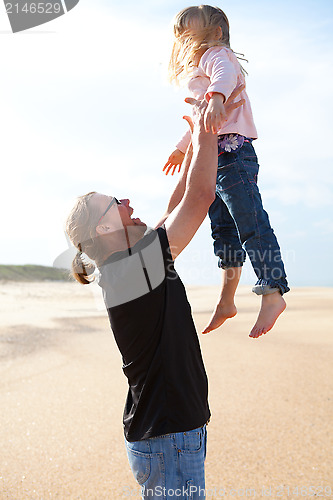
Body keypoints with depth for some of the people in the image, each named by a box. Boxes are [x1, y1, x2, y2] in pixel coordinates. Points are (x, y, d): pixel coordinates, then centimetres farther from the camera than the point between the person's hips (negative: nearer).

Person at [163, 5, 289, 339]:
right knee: (223, 230, 9)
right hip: (211, 160, 10)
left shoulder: (216, 54, 2)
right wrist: (181, 148, 52)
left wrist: (216, 97, -45)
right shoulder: (194, 71, 31)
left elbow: (225, 74, -24)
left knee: (251, 225, -12)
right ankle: (226, 301, 13)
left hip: (231, 153, -10)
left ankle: (273, 293, -11)